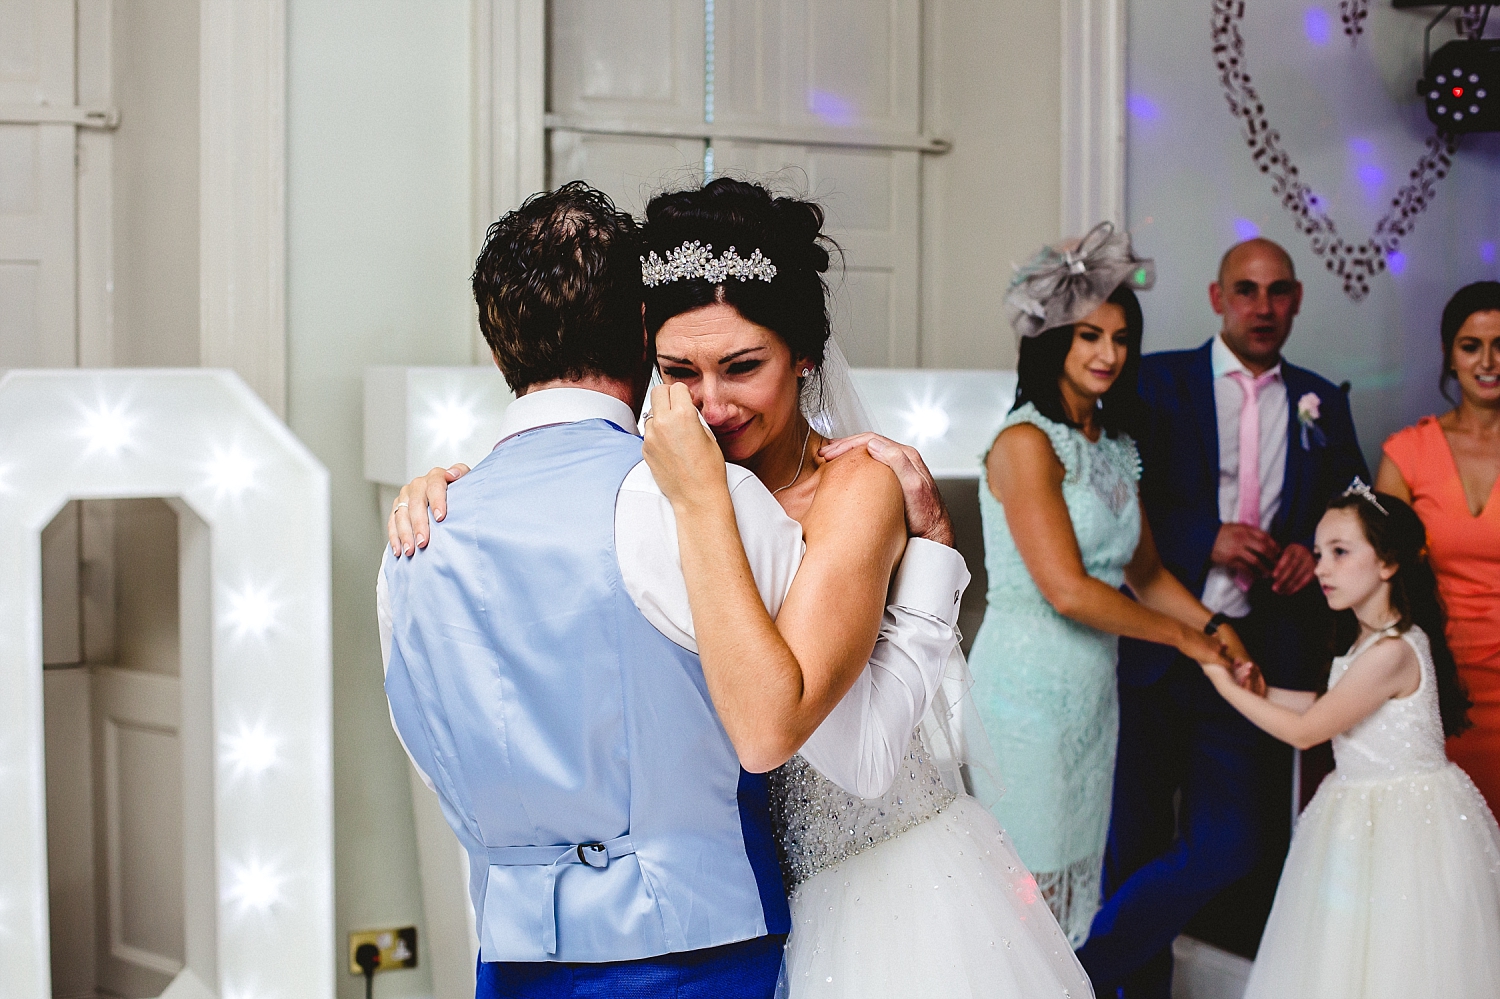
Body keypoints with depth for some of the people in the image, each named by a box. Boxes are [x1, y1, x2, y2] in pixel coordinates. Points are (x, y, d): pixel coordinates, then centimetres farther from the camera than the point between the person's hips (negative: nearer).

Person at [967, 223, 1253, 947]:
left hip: (1094, 689, 8)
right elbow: (1067, 589, -21)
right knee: (1027, 876, 2)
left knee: (1076, 873, 16)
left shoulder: (1116, 445, 11)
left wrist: (1212, 626, -1)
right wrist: (1180, 634, -10)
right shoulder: (1026, 443, -15)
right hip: (1030, 688, -8)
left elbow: (1143, 570, 17)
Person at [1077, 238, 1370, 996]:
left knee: (1237, 844, 0)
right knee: (1140, 840, 8)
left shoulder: (1322, 404, 11)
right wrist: (1207, 541, -15)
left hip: (1258, 653, 2)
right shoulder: (1157, 382, 1)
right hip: (1157, 646, -2)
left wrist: (1314, 551, -4)